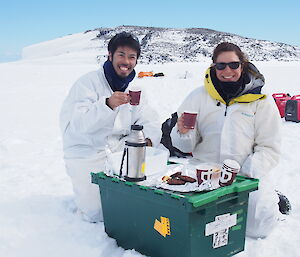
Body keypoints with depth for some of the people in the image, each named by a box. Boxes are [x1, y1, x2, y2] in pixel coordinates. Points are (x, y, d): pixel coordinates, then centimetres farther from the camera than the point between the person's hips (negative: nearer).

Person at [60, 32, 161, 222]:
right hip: (87, 154, -6)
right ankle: (84, 188, 18)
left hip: (119, 150, 6)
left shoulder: (134, 89, 9)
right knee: (98, 214, -10)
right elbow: (79, 125, -25)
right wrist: (108, 104, -41)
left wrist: (148, 138, -19)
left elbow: (149, 121, 4)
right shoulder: (88, 83, -13)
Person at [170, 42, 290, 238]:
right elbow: (187, 145, 8)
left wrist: (249, 170, -15)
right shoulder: (200, 96, 7)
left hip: (249, 176, -2)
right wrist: (183, 133, -15)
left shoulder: (261, 101, 3)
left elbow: (270, 148, 2)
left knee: (256, 226, -20)